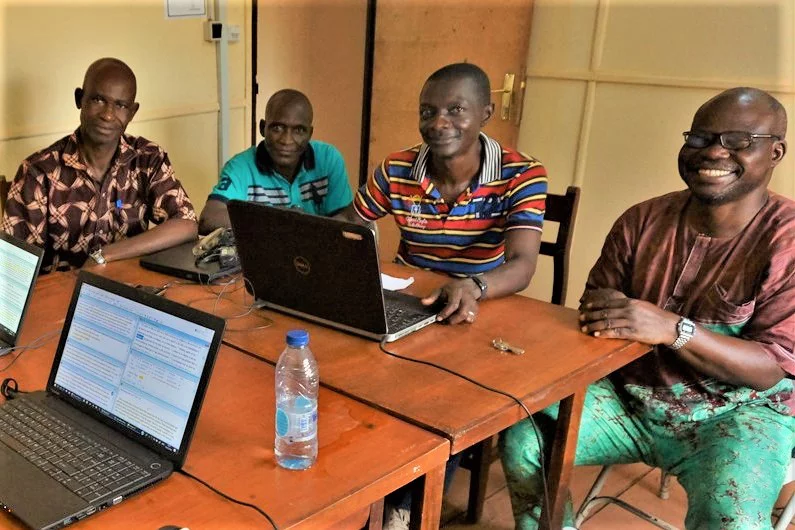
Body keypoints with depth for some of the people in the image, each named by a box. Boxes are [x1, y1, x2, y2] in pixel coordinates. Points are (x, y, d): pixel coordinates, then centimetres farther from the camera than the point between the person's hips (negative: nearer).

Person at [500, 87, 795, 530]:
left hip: (736, 416, -3)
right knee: (522, 439, -13)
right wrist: (599, 309, -18)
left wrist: (673, 329, -32)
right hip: (628, 397, 4)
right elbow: (596, 308, 7)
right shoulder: (642, 221, 0)